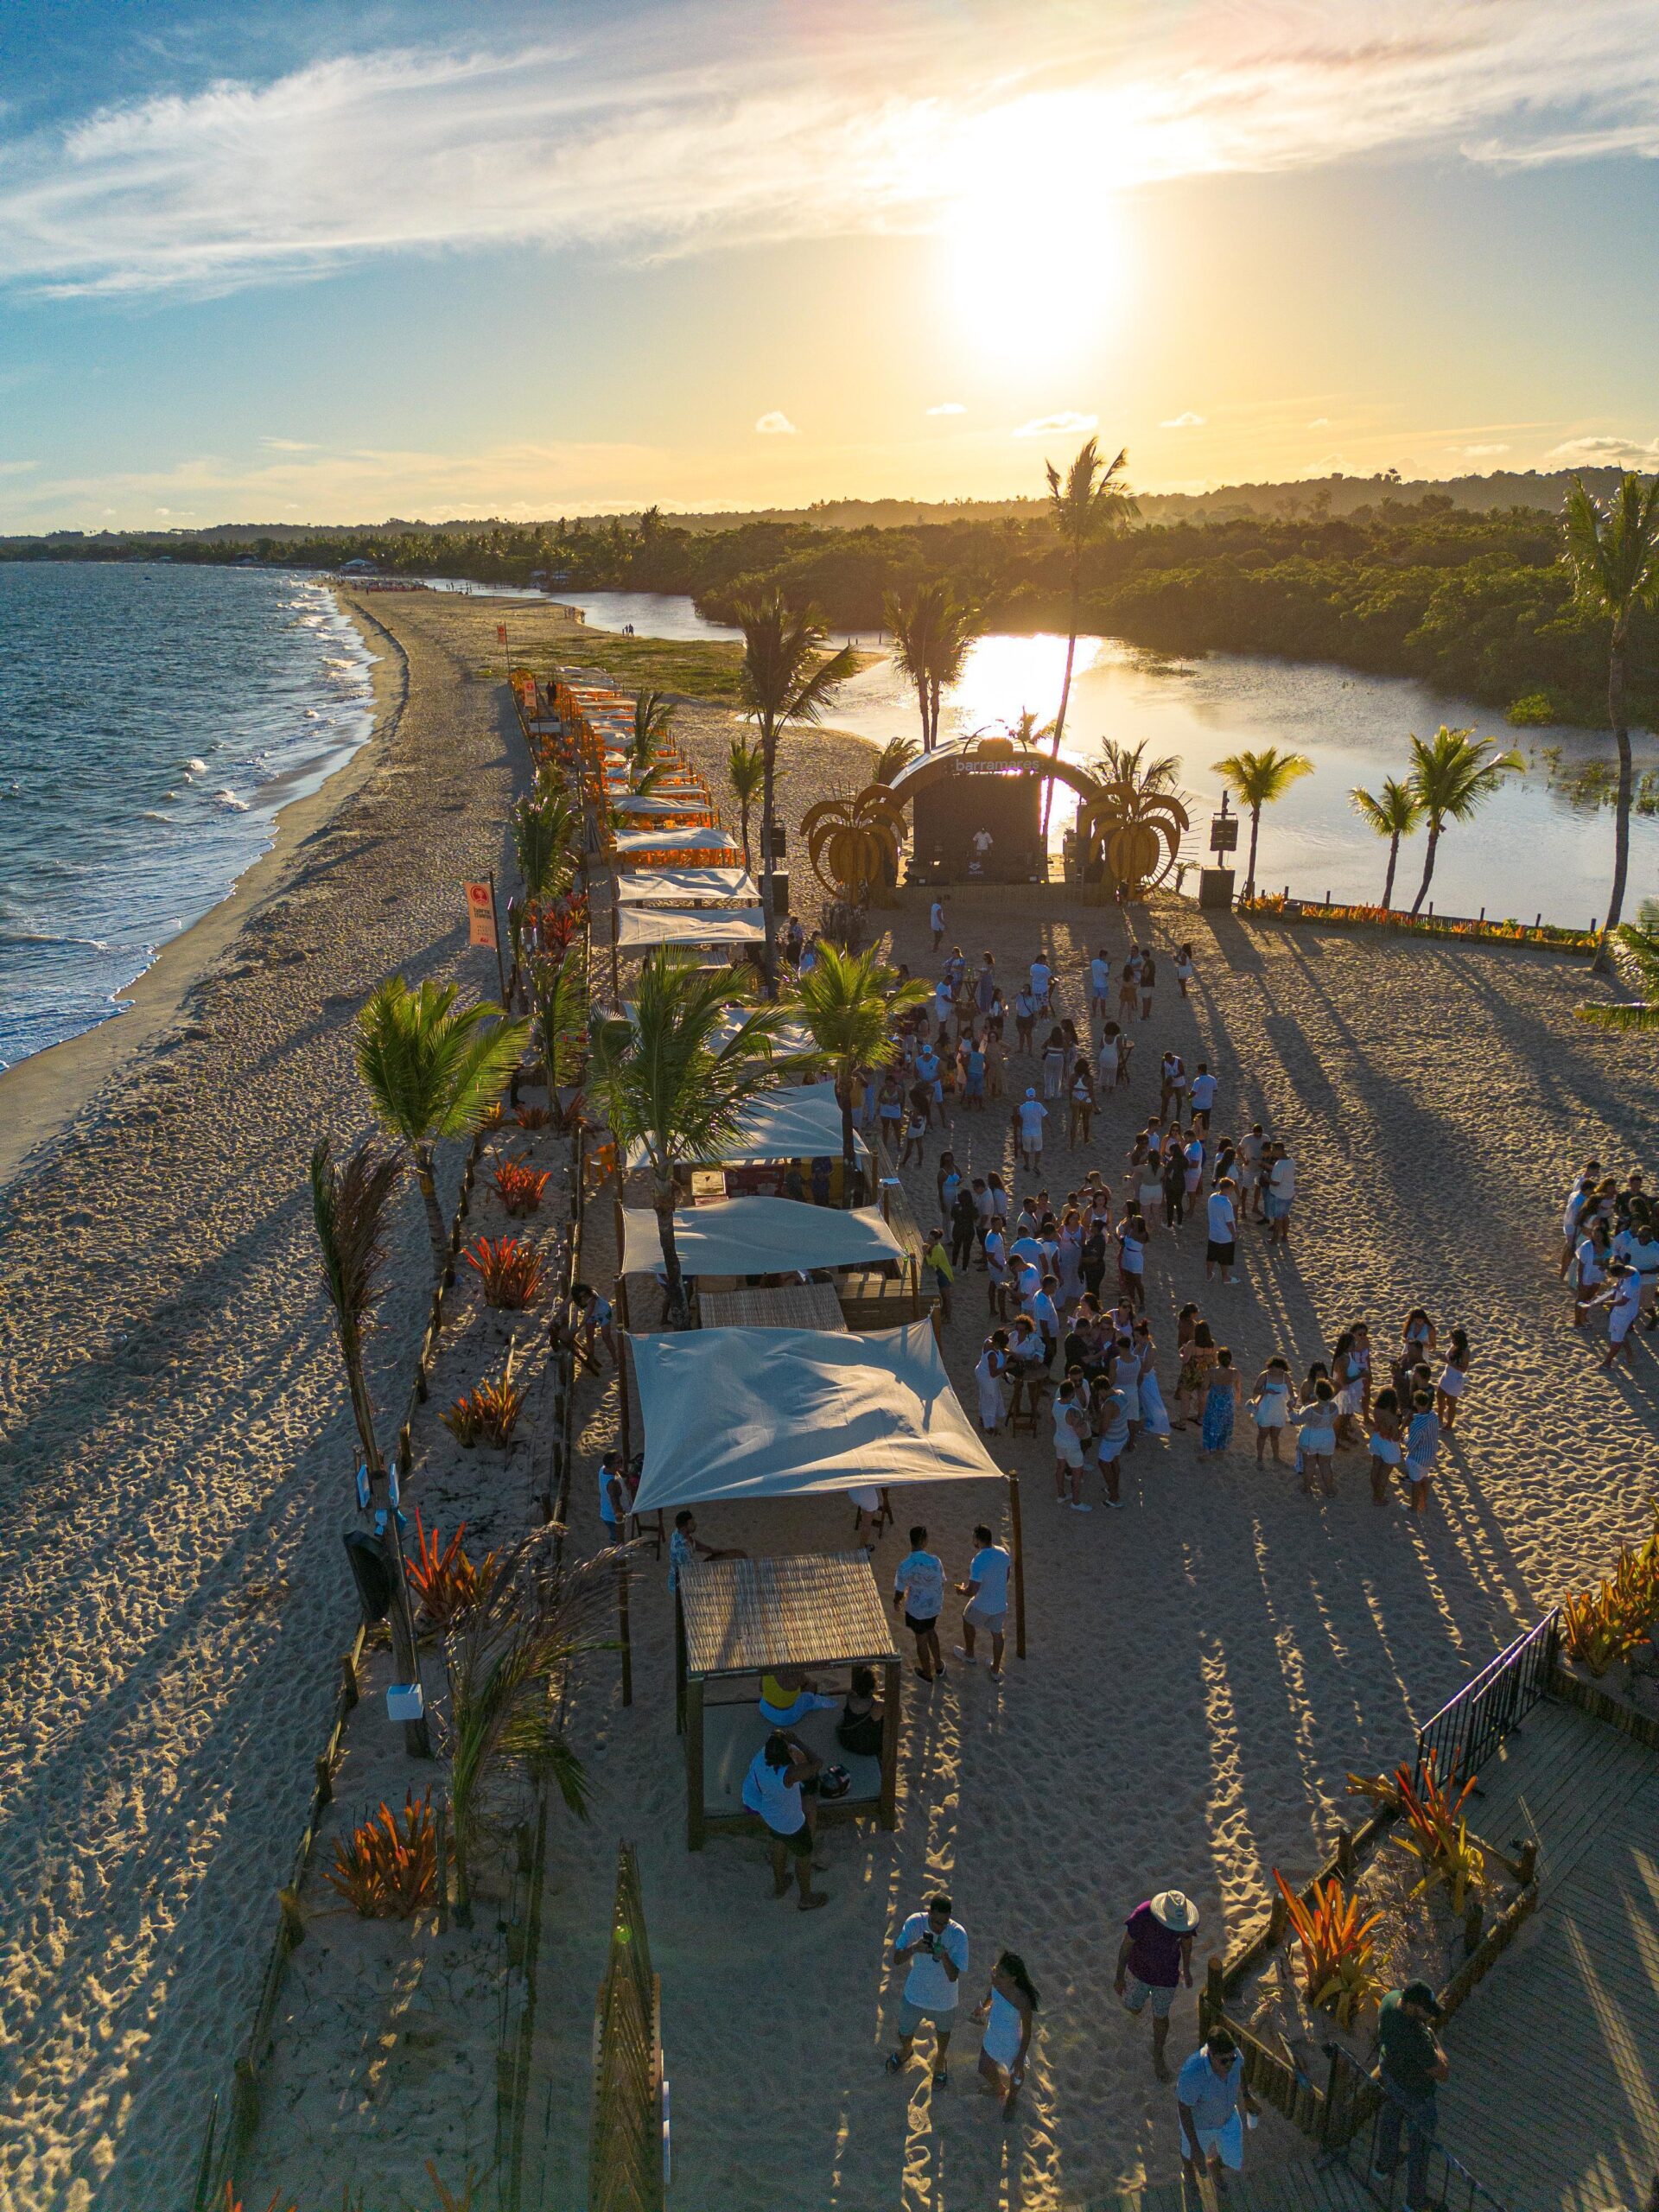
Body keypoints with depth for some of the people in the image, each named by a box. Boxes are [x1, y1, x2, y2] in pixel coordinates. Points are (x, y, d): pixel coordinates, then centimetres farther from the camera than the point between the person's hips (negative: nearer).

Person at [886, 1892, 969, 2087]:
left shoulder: (958, 1934, -30)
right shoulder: (914, 1923, -27)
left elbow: (954, 1976, -27)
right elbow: (897, 1959, -24)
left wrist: (944, 1957, -48)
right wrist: (914, 1948, -44)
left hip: (943, 1998, -1)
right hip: (915, 1994, 1)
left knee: (943, 2032, 26)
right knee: (904, 2035, 21)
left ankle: (939, 2061, 60)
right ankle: (906, 2051, 57)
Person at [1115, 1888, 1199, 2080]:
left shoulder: (1187, 1919, -26)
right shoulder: (1142, 1915, -37)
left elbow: (1186, 1940, -3)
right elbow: (1126, 1943, -22)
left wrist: (1186, 1970, 12)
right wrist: (1119, 1976, -12)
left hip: (1166, 1976, 2)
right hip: (1139, 1971, -2)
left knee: (1161, 2016, 18)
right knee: (1133, 2008, 19)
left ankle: (1158, 2054, 45)